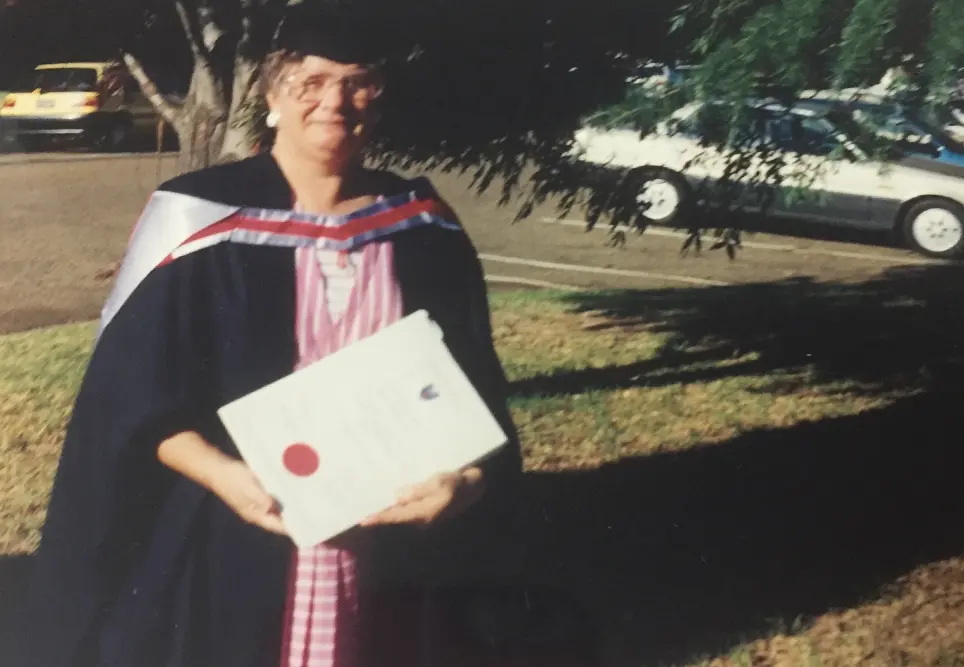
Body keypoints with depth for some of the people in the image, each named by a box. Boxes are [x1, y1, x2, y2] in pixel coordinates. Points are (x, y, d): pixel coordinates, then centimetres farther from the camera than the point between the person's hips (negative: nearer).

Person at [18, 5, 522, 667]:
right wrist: (218, 472, -21)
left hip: (383, 551, 2)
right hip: (221, 547, -2)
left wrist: (470, 478, -14)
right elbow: (135, 390, -6)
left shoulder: (424, 232, 2)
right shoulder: (199, 219, -6)